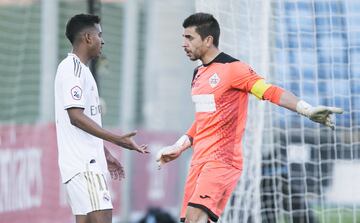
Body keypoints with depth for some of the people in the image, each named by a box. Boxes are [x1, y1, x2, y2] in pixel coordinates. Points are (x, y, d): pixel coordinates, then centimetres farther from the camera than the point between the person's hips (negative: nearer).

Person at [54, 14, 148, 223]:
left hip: (90, 162, 10)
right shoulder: (72, 69, -11)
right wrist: (117, 139, -23)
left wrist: (106, 154, 28)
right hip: (83, 163, -10)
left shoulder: (81, 70, 20)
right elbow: (76, 117, -19)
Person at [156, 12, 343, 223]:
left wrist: (308, 110, -32)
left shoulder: (232, 68, -9)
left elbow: (271, 92, -19)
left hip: (223, 159, -8)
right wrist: (178, 147, 28)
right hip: (199, 159, 8)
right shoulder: (199, 74, 17)